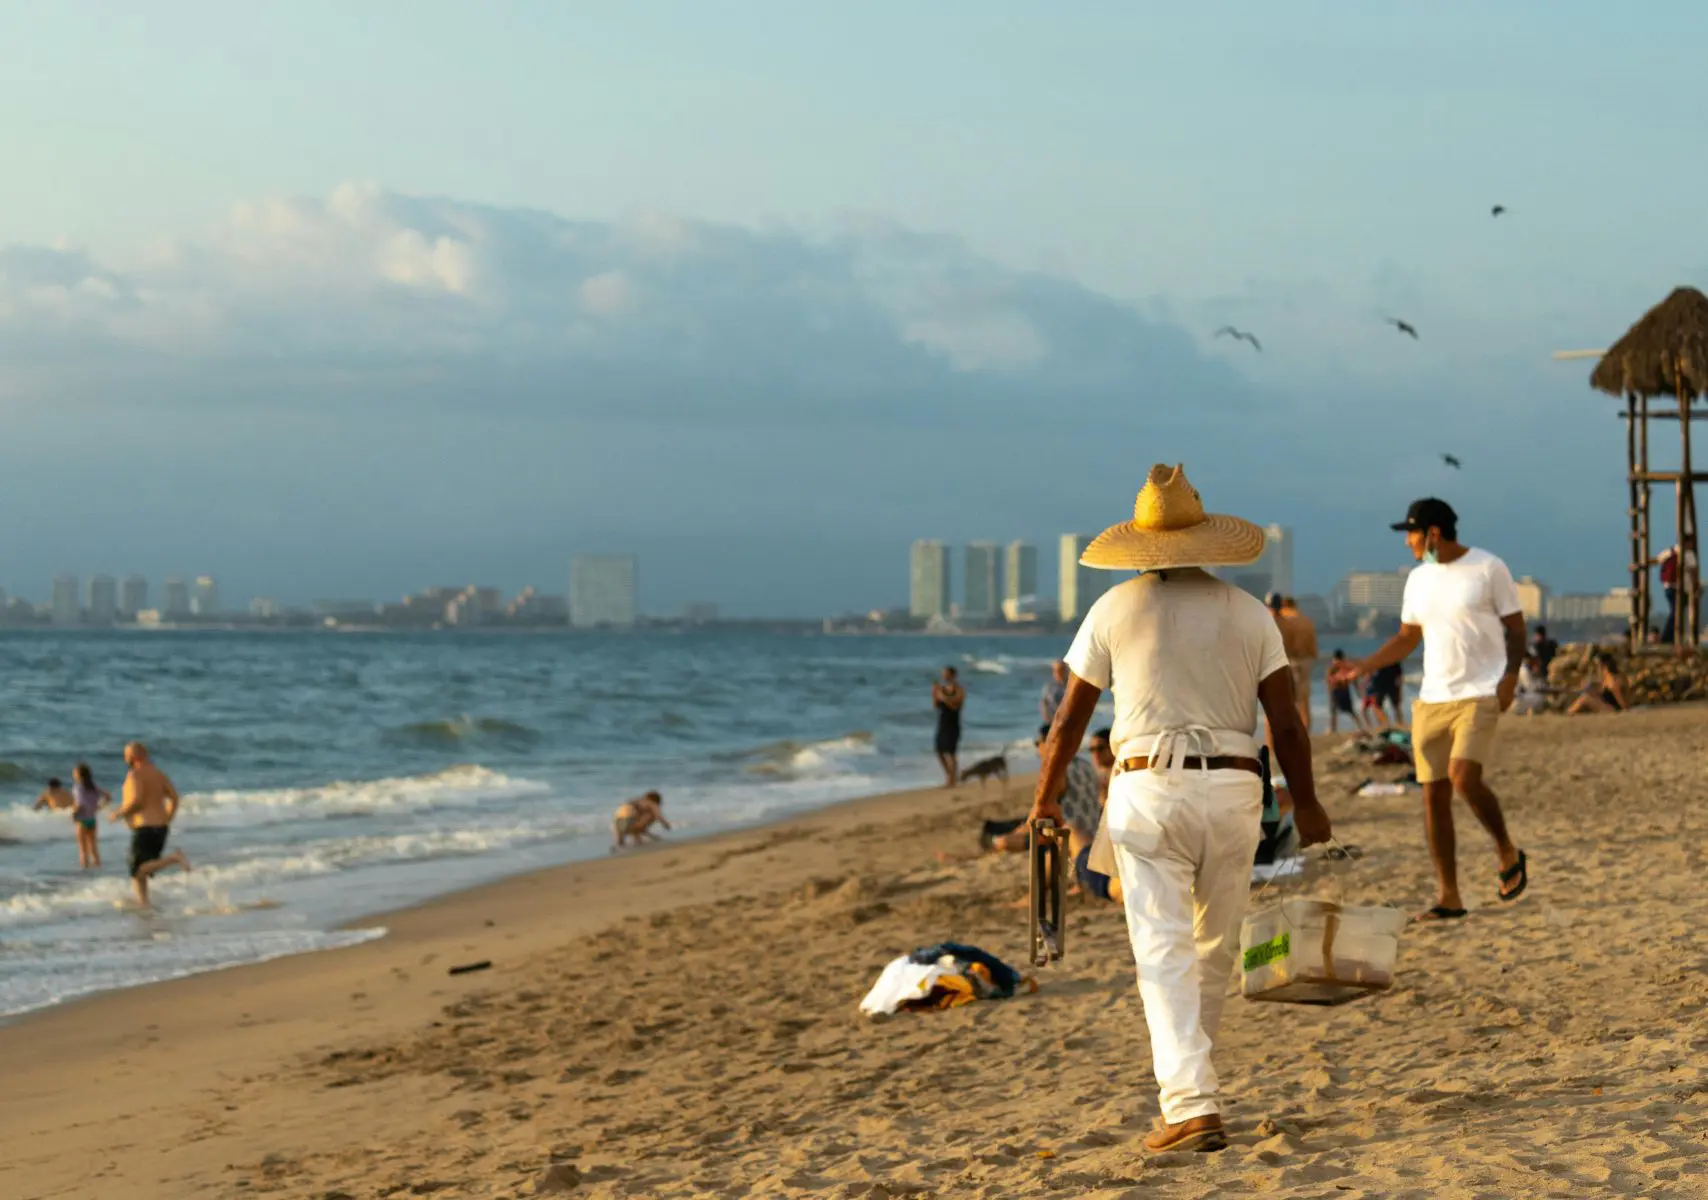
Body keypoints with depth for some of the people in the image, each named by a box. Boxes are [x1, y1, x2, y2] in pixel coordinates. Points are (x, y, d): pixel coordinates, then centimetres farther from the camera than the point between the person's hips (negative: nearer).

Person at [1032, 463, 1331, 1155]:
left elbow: (1070, 717, 6)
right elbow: (1286, 722, 3)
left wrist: (1045, 798, 18)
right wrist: (1306, 806, 14)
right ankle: (1187, 1074, 33)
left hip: (1148, 791, -2)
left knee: (1165, 954, -5)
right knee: (1215, 947, 17)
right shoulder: (1248, 612, 6)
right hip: (1233, 791, 2)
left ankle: (1192, 1105, -17)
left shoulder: (1114, 609, 3)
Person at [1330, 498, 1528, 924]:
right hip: (1431, 698, 6)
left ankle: (1508, 854, 2)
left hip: (1479, 694, -6)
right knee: (1433, 794, 0)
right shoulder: (1418, 579, 12)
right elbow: (1406, 639, 18)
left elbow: (1515, 628, -1)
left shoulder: (1488, 569, -4)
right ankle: (1449, 897, 5)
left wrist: (1510, 676, -16)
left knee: (1464, 777, -24)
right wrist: (1363, 666, 5)